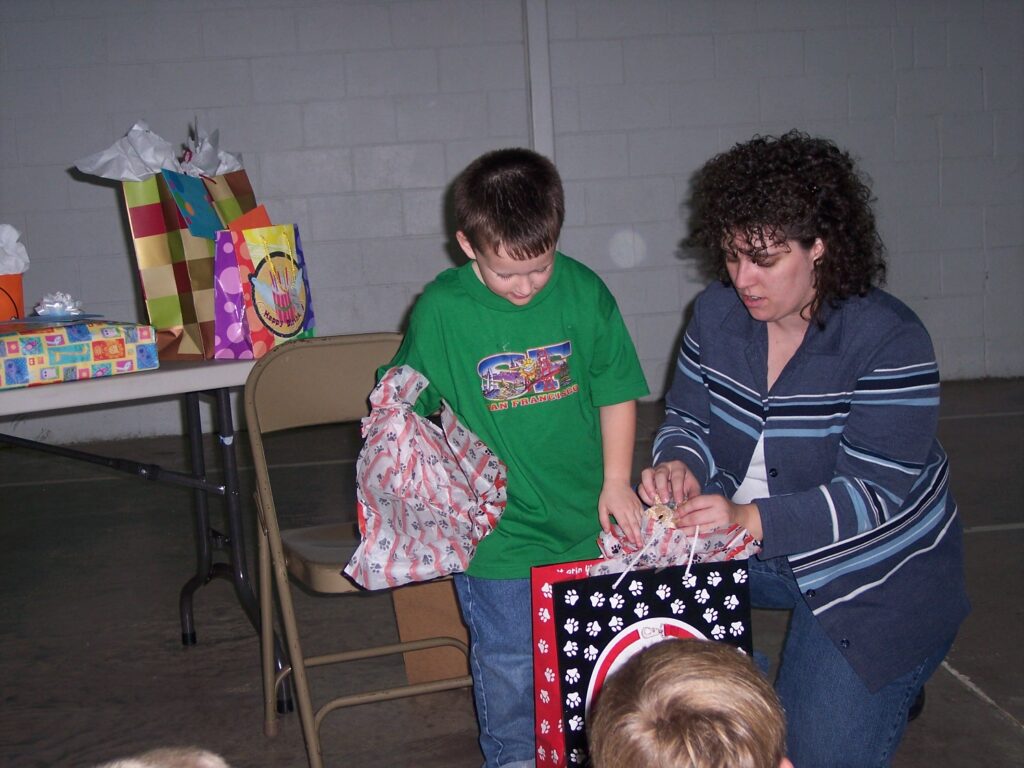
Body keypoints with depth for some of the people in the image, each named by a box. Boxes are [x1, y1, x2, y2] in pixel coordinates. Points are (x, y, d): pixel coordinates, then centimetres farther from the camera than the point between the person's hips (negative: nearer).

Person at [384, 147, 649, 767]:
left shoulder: (584, 291, -7)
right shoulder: (441, 309, -11)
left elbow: (616, 390, 4)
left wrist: (616, 481, 1)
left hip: (585, 521, 2)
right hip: (495, 530, -2)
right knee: (508, 668, 8)